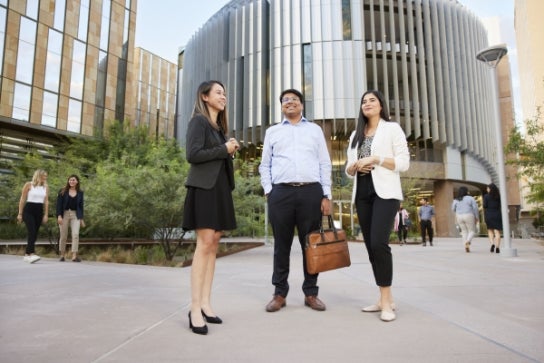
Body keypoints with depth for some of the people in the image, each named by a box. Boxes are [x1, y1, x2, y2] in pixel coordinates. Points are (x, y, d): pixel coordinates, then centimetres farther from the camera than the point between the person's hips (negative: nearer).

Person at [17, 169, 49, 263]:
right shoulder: (28, 185, -2)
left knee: (34, 233, 4)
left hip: (39, 211, 5)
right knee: (31, 232, -18)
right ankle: (32, 254, -26)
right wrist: (20, 214, -4)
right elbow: (22, 200, -1)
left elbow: (46, 201, 9)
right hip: (28, 210, -5)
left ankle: (26, 255, 14)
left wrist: (46, 215, 4)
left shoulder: (46, 187, 9)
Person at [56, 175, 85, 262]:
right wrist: (59, 216, -12)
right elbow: (59, 204, -2)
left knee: (75, 234, -12)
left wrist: (81, 218, 10)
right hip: (64, 214, -1)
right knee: (63, 236, 6)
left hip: (75, 215, 1)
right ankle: (62, 255, 21)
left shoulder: (80, 193, 8)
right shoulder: (62, 191, 2)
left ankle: (74, 256, -13)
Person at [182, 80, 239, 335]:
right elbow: (193, 155, -16)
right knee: (205, 244, -13)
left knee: (213, 245, 4)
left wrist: (231, 152, 4)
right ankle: (195, 308, -8)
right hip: (204, 187, -8)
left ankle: (206, 303, 9)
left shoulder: (219, 125, 22)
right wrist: (224, 150, -9)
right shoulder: (198, 121, -3)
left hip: (220, 187, 8)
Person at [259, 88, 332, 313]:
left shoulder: (315, 130, 15)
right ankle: (279, 293, 13)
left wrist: (326, 195, 1)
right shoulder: (272, 132, 17)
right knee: (282, 245, 4)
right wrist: (268, 191, 1)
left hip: (311, 192, 0)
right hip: (281, 192, 0)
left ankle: (311, 293, 15)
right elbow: (265, 165, 14)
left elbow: (325, 164, 10)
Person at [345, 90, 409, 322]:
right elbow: (348, 169, 20)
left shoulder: (392, 128, 5)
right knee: (370, 246, 4)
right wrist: (354, 166, -2)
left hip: (385, 192, -6)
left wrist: (376, 159, -13)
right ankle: (384, 299, 12)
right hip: (362, 193, 6)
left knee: (379, 243, -18)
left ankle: (386, 300, -9)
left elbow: (404, 163, -3)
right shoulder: (355, 134, 21)